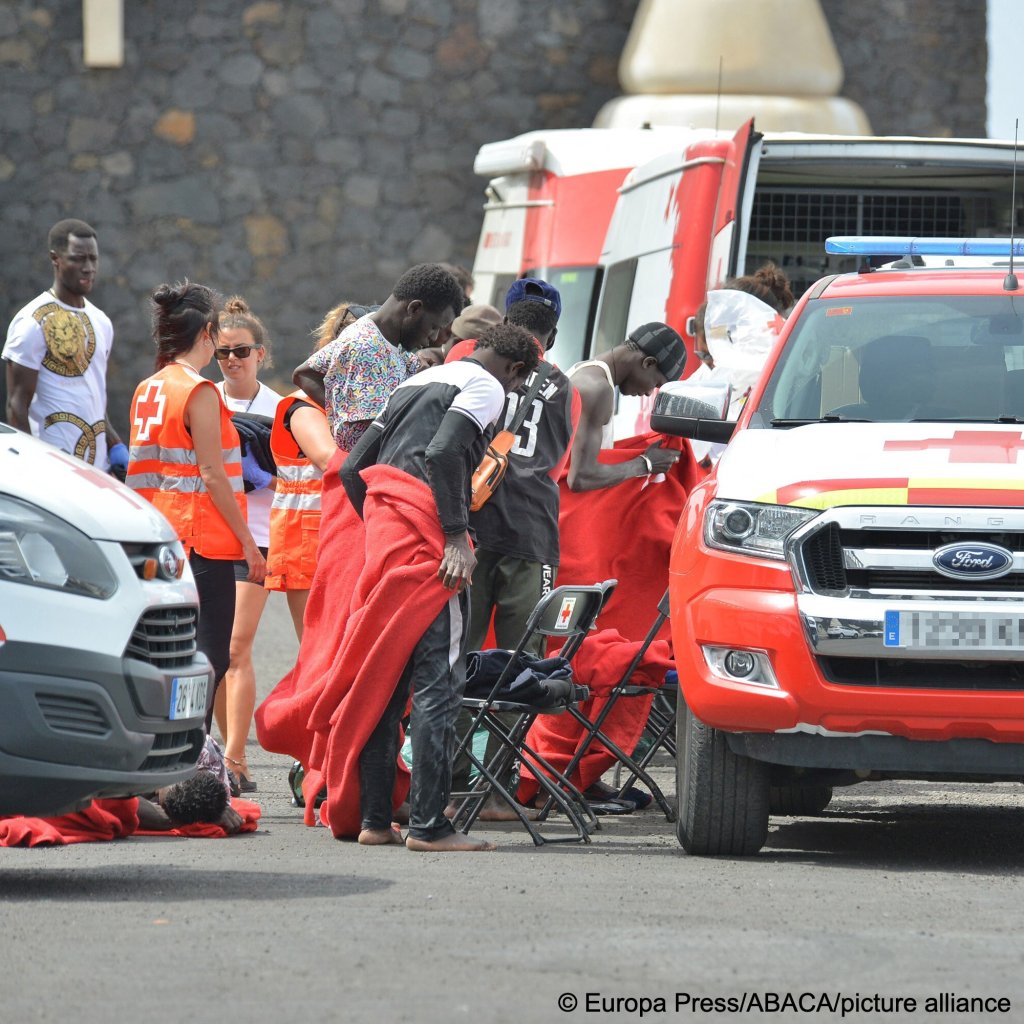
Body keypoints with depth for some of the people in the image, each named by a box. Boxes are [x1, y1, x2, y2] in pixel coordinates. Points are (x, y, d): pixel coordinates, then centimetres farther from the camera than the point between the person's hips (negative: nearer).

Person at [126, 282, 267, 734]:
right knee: (210, 656, -8)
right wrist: (248, 543, -11)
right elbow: (211, 475, -14)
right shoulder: (199, 392, -11)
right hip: (203, 539, -8)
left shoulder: (146, 390, 12)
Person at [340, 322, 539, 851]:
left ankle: (373, 819, 12)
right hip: (427, 542, -8)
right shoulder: (486, 387, 0)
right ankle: (429, 824, -11)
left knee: (384, 678, 11)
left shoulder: (414, 384, 24)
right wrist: (458, 535, -18)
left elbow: (353, 467, 21)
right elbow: (443, 452, -17)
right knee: (439, 679, -7)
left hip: (382, 532, 8)